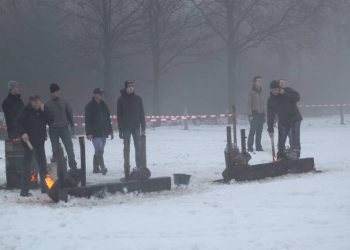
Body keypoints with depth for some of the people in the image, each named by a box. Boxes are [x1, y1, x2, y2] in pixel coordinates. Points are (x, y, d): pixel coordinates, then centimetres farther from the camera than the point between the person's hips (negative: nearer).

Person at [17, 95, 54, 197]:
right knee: (27, 164, -5)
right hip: (29, 141, -5)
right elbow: (19, 122, -11)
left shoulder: (43, 110, 5)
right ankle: (24, 190, -3)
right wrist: (23, 133, -24)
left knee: (43, 164, 13)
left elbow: (51, 120, -5)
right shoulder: (26, 111, -8)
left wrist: (43, 110, -13)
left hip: (40, 141, 6)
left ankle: (44, 187, 26)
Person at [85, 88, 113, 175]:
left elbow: (108, 119, 20)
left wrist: (110, 131, 16)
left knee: (100, 151, 9)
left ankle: (96, 168, 16)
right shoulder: (90, 106, -5)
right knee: (99, 150, -16)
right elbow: (87, 120, -9)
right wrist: (89, 133, -15)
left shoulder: (104, 105, 14)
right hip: (95, 133, -7)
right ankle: (103, 168, -22)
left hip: (103, 132, 7)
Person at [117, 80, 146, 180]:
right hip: (126, 127, -2)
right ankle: (127, 169, 4)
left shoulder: (138, 99, 4)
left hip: (136, 126, 2)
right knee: (127, 147, 1)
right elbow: (119, 115, -1)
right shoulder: (121, 99, -2)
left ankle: (139, 168, 6)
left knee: (138, 147, 1)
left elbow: (142, 114, 5)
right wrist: (120, 130, -6)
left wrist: (143, 128, 0)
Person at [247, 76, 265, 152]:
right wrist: (250, 115, -14)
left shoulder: (261, 92, 13)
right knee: (253, 131, -6)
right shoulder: (252, 92, -5)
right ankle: (250, 147, -3)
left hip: (261, 114, 6)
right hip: (254, 114, -6)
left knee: (259, 131, 6)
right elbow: (249, 104, -8)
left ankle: (258, 147, 11)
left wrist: (264, 114, 14)